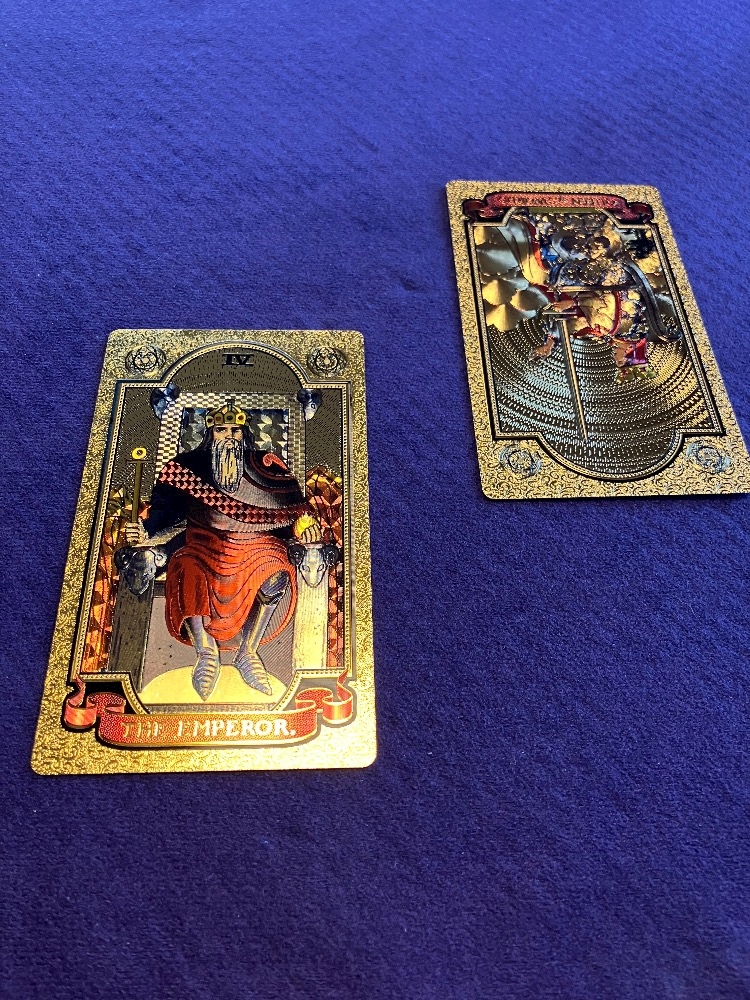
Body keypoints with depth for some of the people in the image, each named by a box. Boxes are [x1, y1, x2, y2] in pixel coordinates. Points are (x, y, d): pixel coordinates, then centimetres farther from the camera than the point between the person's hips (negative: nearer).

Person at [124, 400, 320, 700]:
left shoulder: (265, 468, 6)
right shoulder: (189, 466, 6)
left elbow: (291, 510, 6)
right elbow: (168, 513, 3)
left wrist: (304, 523, -15)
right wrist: (146, 534, -15)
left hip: (255, 543, 0)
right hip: (204, 544, 0)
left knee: (274, 574, -31)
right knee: (187, 574, -32)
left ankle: (247, 652, -11)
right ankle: (206, 652, -7)